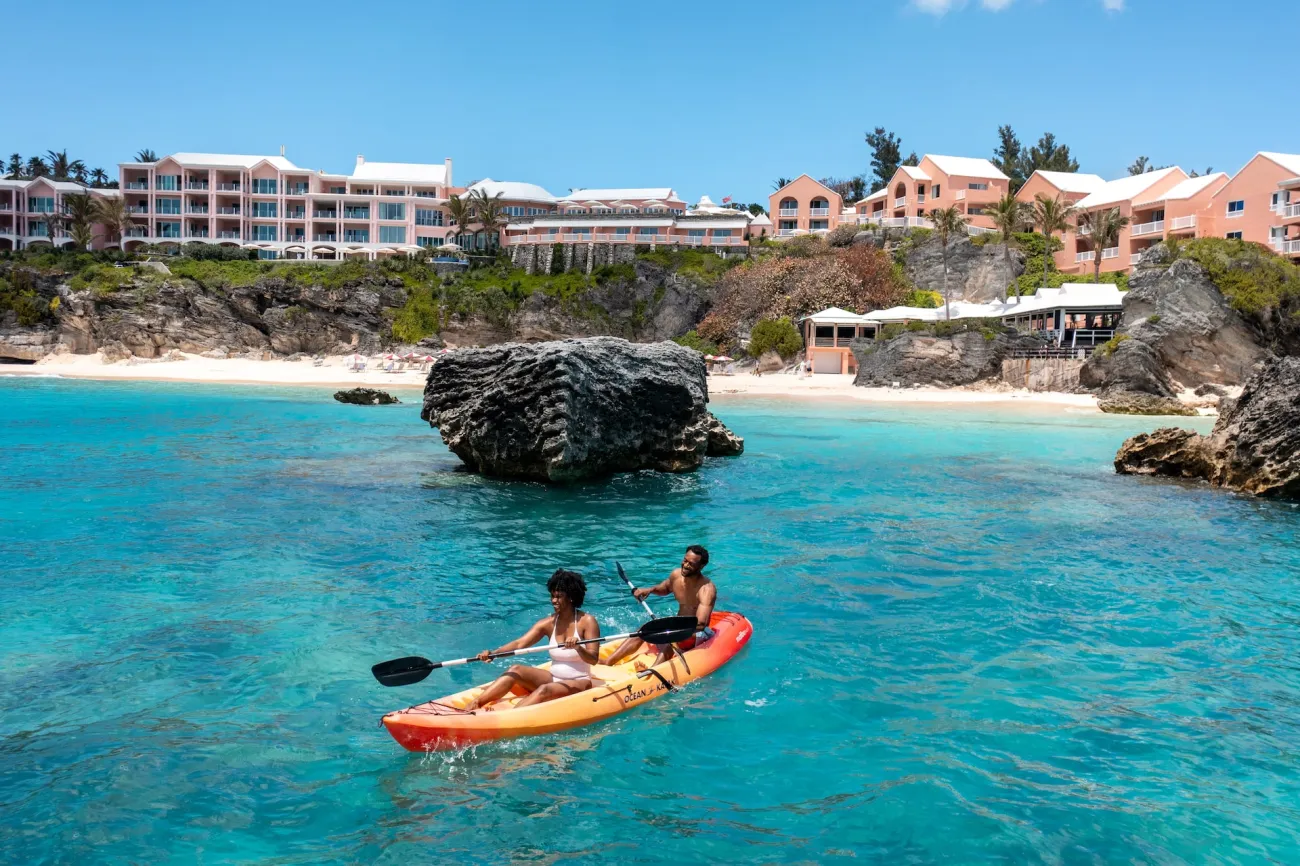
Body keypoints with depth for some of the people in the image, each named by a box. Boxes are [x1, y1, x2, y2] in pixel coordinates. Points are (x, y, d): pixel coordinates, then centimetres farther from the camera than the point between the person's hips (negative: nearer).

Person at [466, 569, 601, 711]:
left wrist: (578, 647, -37)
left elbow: (594, 659, -16)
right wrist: (492, 653, -26)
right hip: (553, 678, 5)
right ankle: (472, 706, -27)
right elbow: (519, 644, -9)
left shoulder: (587, 622, -9)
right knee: (515, 670, -15)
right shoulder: (548, 623, 3)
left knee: (544, 690, -33)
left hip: (579, 683, -5)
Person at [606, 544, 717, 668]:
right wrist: (650, 590, 0)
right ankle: (606, 663, -23)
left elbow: (700, 624, -35)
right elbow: (665, 588, 22)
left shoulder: (707, 589, -23)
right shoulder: (676, 574, -3)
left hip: (698, 634, -7)